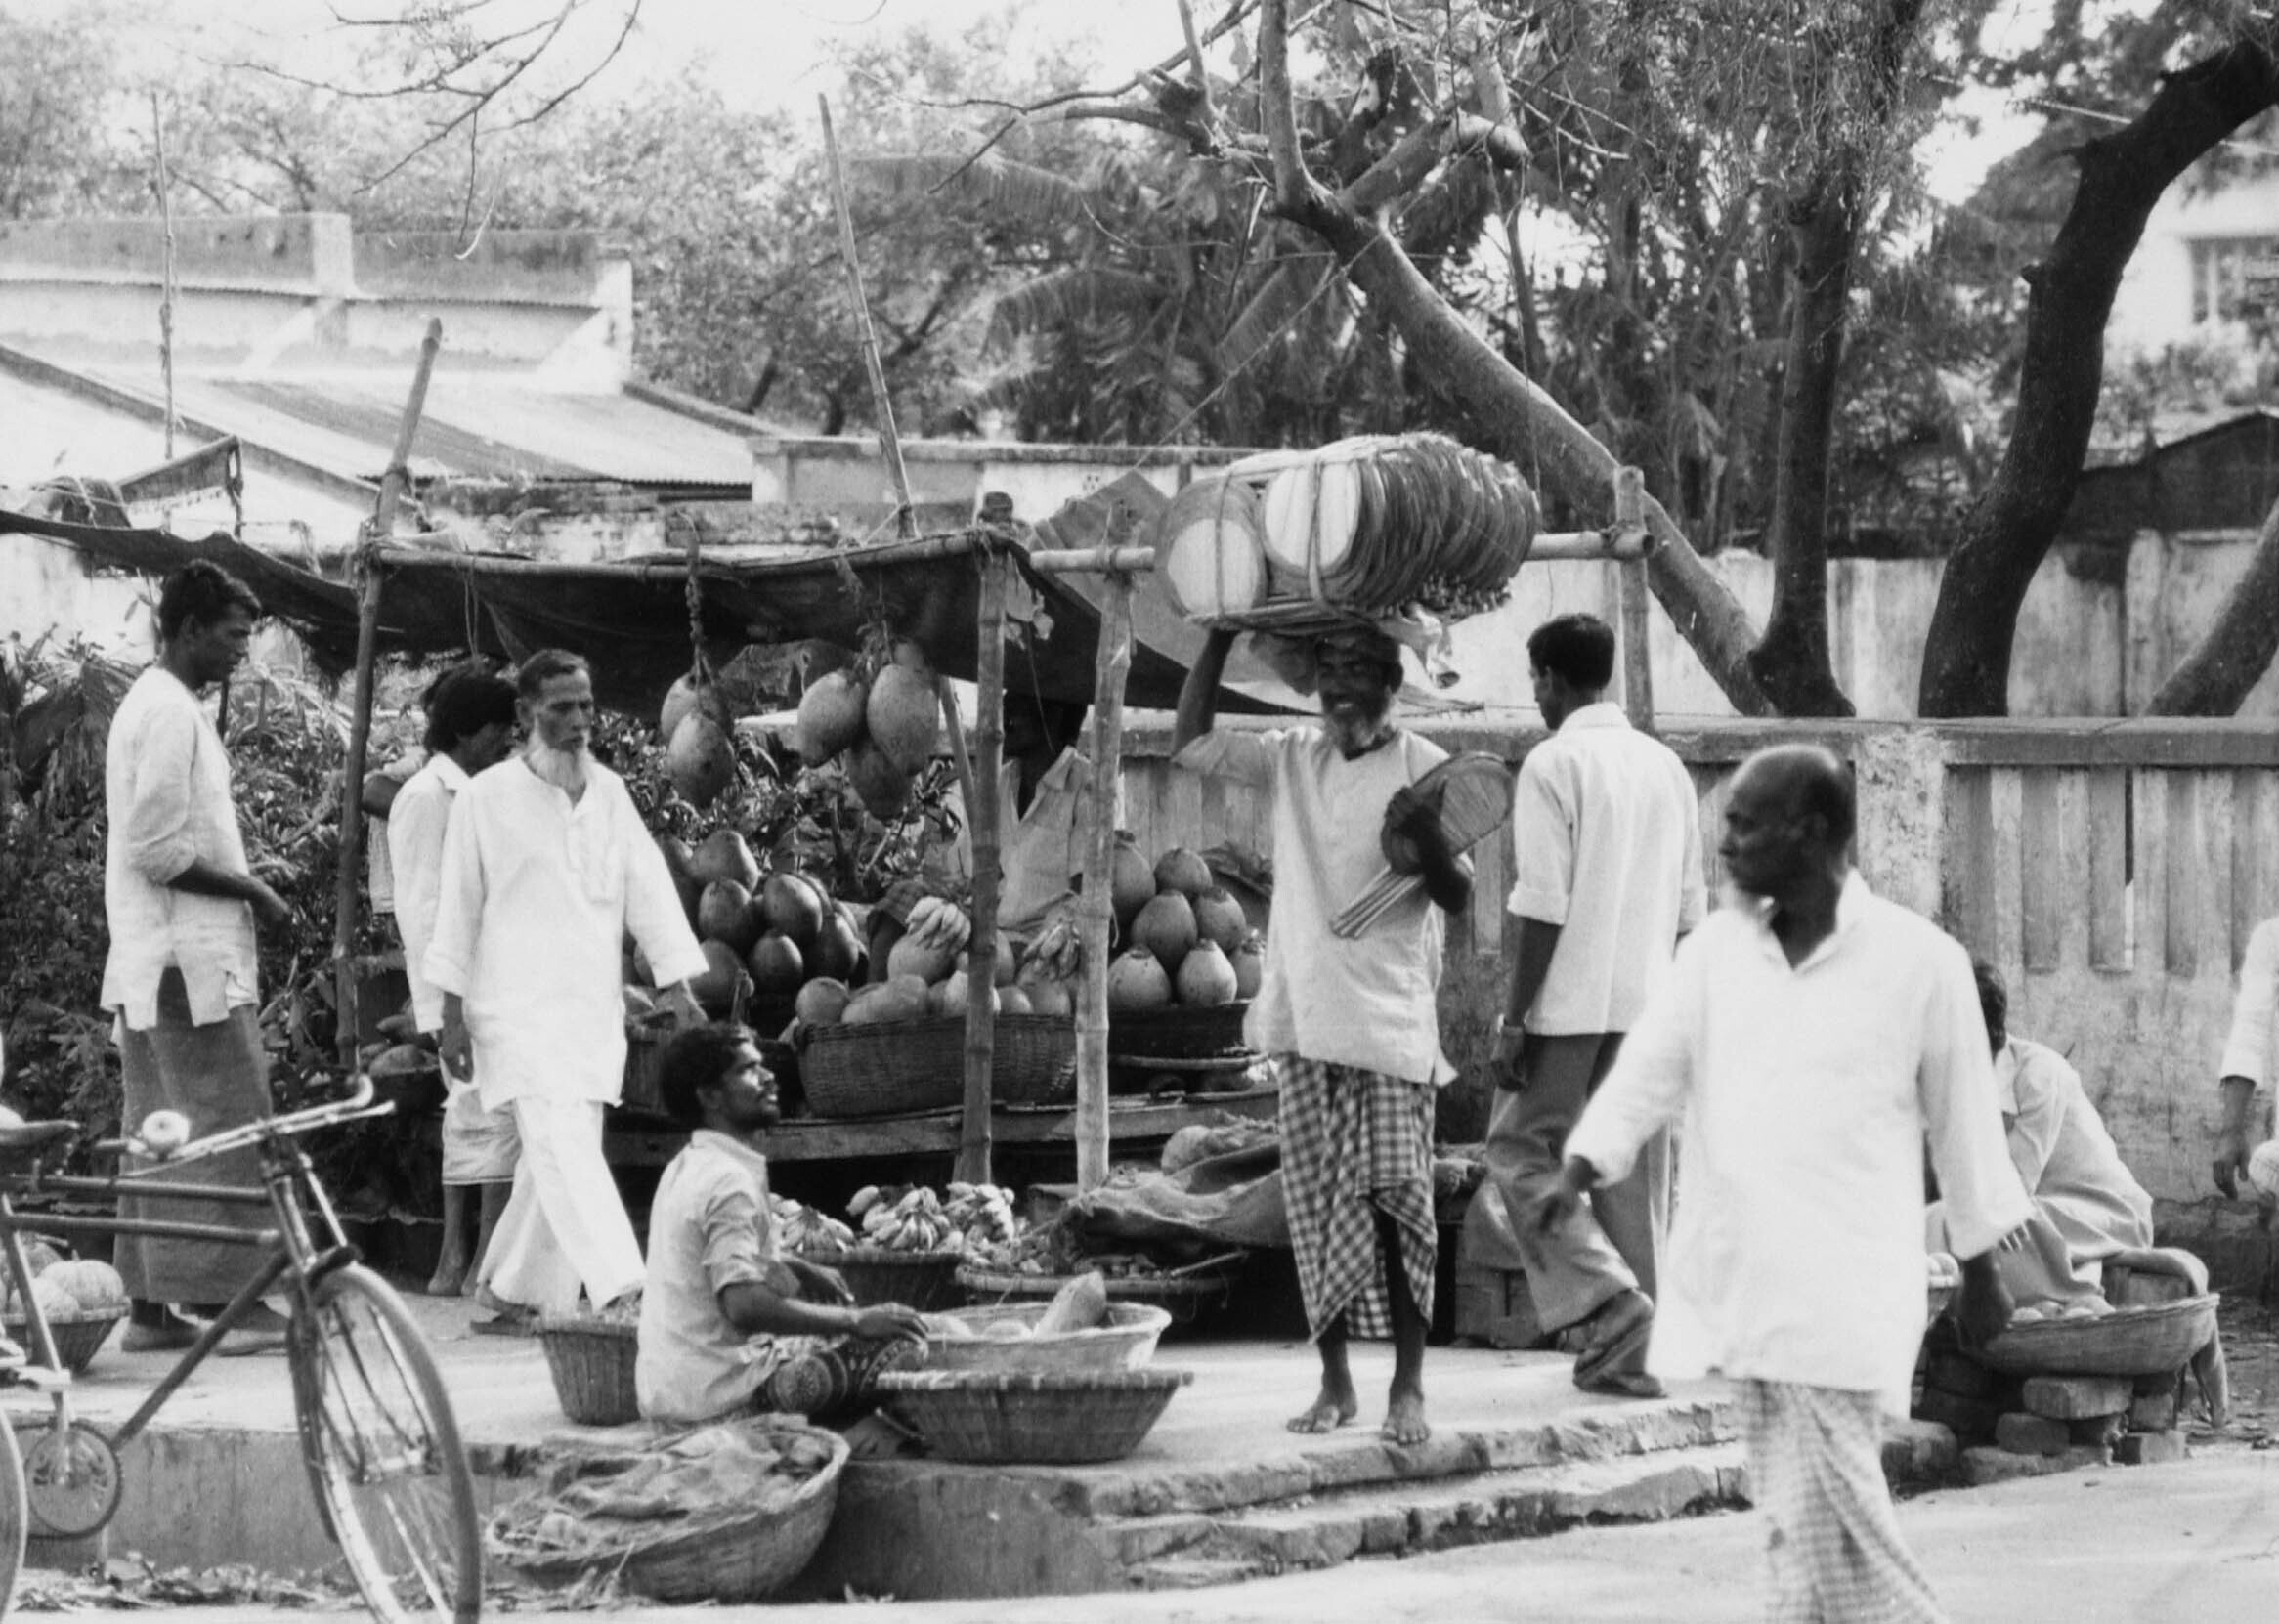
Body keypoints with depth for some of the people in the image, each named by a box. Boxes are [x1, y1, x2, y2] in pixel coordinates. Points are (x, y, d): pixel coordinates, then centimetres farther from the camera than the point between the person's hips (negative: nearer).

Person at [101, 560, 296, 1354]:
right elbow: (159, 851, -20)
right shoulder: (172, 714, -14)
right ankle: (225, 1297, -9)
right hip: (192, 961, -10)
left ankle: (149, 1304, 12)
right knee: (227, 1131, -8)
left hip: (150, 963, 10)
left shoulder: (153, 705, 18)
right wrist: (251, 891, -12)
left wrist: (242, 887, 14)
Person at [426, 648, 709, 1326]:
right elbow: (458, 910, 1)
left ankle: (511, 1285, 25)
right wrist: (453, 1017, -1)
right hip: (518, 1009, -5)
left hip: (593, 1009, 5)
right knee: (566, 1147, -19)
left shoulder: (609, 793, 11)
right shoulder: (487, 798, -3)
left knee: (558, 1159, 8)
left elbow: (650, 890, 10)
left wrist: (680, 990, 1)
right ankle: (621, 1292, -30)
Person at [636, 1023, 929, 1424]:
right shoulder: (729, 1184, -18)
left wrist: (809, 1272, 13)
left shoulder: (687, 1167, 13)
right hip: (719, 1391, -10)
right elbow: (744, 1305, -29)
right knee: (897, 1344, -10)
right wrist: (857, 1321, -24)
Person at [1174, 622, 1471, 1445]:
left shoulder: (1425, 767, -2)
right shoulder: (1291, 757, 11)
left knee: (1396, 1198, -9)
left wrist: (1427, 837, -25)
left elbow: (1458, 897, -5)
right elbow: (1189, 744, 8)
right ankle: (1335, 1381, 13)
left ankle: (1408, 1384, -2)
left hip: (1391, 1021, -4)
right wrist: (1219, 640, 4)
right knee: (1316, 1206, 6)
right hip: (1305, 1017, 4)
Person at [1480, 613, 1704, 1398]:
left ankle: (1606, 1306, -9)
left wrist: (1514, 1020, -10)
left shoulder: (1553, 764, -9)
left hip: (1571, 1003, -6)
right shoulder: (1667, 766, 11)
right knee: (1634, 1174, 9)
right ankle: (1640, 1349, 10)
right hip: (1650, 1002, 6)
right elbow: (1689, 909, 13)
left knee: (1520, 1150, 5)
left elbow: (1543, 909, -13)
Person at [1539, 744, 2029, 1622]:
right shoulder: (1716, 948, 7)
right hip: (1737, 1272, 5)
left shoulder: (1919, 960, -5)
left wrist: (1980, 1271, 7)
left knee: (1821, 1508, -12)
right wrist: (1579, 1172, -16)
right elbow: (1649, 1064, 0)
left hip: (1844, 1282, -5)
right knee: (1792, 1505, 10)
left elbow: (1962, 1118, 2)